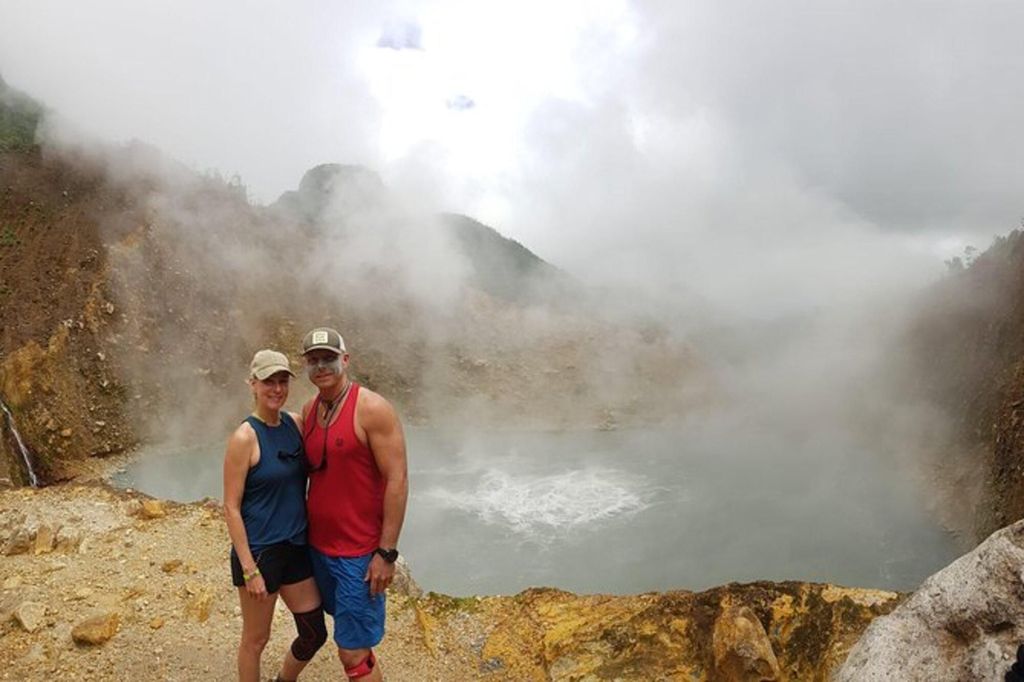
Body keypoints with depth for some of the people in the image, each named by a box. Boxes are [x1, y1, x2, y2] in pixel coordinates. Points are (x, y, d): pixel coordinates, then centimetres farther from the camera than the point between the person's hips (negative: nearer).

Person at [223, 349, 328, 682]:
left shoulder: (296, 423, 1)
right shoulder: (245, 437, -16)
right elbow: (231, 507, -15)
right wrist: (249, 569, -15)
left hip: (296, 546, 6)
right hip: (259, 551, -6)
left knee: (315, 633, 16)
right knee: (256, 639, 12)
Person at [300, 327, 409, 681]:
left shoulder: (372, 409, -17)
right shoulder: (309, 410, 4)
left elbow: (397, 480, -19)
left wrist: (386, 552, -19)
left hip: (359, 554, -7)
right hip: (318, 546, 7)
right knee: (350, 637, 20)